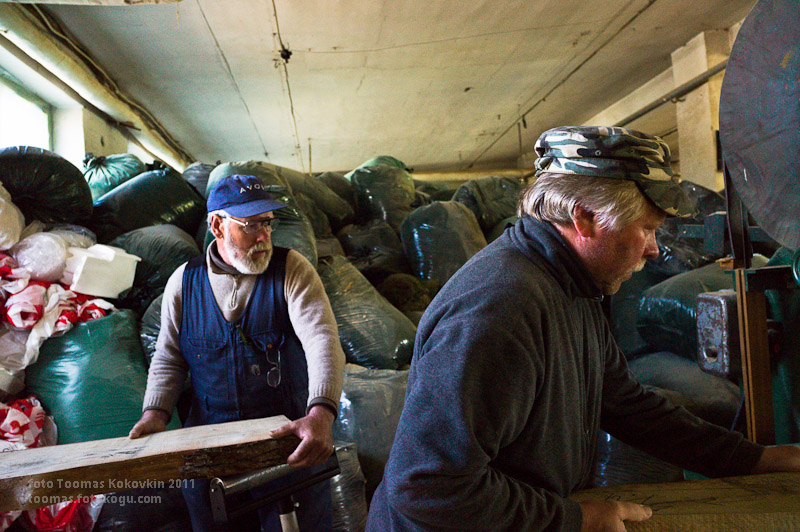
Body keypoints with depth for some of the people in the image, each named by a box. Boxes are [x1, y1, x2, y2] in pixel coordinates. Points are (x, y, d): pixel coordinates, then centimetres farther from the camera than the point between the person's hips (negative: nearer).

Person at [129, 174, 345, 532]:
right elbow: (169, 358, 11)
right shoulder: (184, 282, 3)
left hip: (288, 436, -2)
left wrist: (320, 413, -35)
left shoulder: (292, 270, -7)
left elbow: (322, 339, -20)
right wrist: (155, 413, -6)